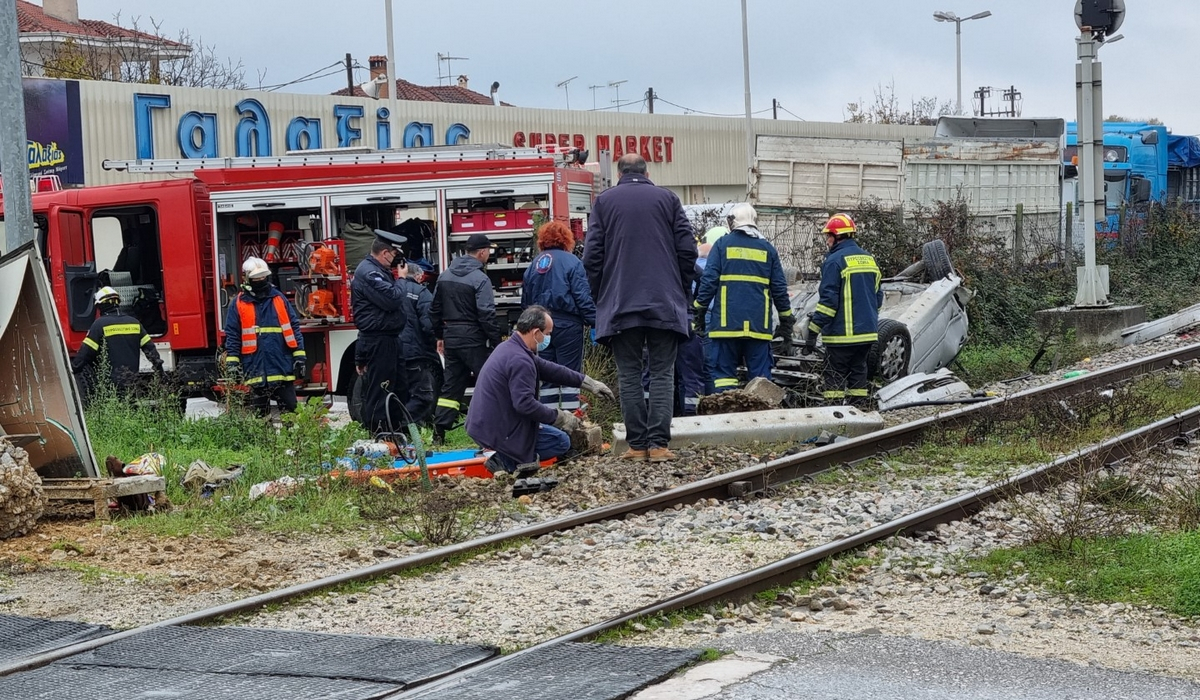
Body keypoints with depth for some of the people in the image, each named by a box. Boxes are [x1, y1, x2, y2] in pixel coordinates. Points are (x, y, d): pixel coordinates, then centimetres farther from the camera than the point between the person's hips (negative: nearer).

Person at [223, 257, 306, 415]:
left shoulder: (279, 298, 10)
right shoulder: (239, 304, 4)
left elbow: (294, 328, 9)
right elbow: (232, 336, 3)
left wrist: (299, 356, 3)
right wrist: (232, 363, -5)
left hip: (283, 366, 1)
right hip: (256, 370, -1)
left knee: (289, 408, 2)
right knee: (259, 413, 5)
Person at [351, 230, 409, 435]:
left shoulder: (381, 271, 16)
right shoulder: (368, 273, -17)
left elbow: (397, 298, 18)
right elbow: (391, 299, -24)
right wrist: (400, 279, -12)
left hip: (390, 339, 11)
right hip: (378, 342, -11)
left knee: (400, 387, 17)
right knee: (379, 390, -7)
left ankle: (397, 430, 27)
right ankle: (377, 435, -5)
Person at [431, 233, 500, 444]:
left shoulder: (445, 276, 10)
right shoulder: (480, 279, -13)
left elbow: (435, 310, 16)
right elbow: (486, 315, -18)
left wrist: (440, 336, 24)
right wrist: (497, 342, -14)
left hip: (451, 338, 7)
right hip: (473, 339, -7)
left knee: (451, 386, 10)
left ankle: (439, 431, 5)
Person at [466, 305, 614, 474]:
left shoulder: (510, 347, 9)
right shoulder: (519, 360, -24)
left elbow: (548, 369, 15)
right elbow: (525, 404, -29)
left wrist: (588, 383, 16)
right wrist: (559, 417, -16)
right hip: (498, 433, -10)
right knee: (561, 441, 2)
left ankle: (505, 456, 9)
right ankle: (506, 460, -8)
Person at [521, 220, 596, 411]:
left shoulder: (534, 264, 11)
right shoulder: (571, 262, -6)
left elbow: (525, 300, 14)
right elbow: (583, 296, -12)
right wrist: (594, 322, -11)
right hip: (567, 324, -5)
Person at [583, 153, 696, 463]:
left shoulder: (604, 201, 5)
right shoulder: (668, 199, 7)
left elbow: (591, 255, 1)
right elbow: (688, 248, 2)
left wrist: (600, 297, 11)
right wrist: (681, 292, 13)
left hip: (619, 305, 0)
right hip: (665, 304, 0)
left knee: (629, 374, 5)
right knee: (662, 373, 2)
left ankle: (637, 445, 1)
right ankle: (658, 444, -6)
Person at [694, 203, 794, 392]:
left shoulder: (722, 244, 4)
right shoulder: (767, 248, 12)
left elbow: (709, 280, -2)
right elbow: (779, 288, 12)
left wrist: (699, 311, 5)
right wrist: (786, 320, 19)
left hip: (726, 324, -2)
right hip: (759, 325, 2)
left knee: (724, 372, 0)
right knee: (760, 374, 4)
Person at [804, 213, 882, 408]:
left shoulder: (835, 261, -11)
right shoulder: (869, 259, 13)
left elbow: (828, 300, -17)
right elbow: (878, 297, 19)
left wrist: (813, 332, -14)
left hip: (842, 334, -7)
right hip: (868, 333, 7)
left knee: (834, 377, -2)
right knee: (858, 371, 14)